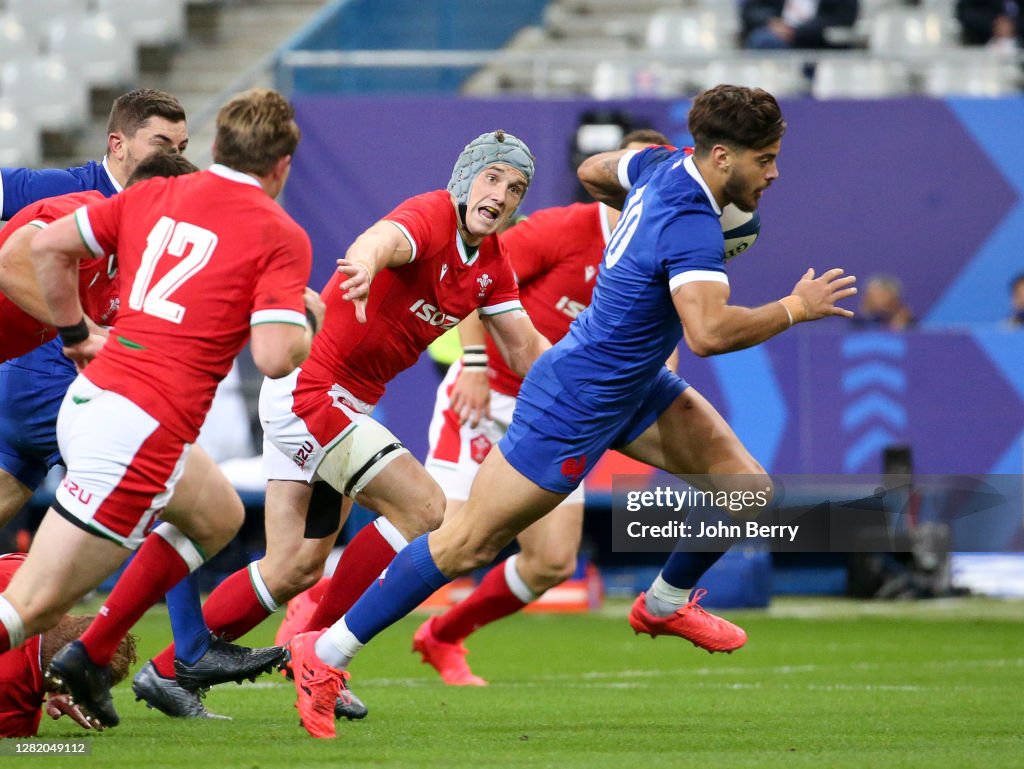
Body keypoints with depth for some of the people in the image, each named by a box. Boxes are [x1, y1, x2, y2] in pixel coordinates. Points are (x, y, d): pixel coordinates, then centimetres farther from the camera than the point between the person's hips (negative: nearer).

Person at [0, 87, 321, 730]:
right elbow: (275, 357, -14)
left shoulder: (151, 196, 13)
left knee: (217, 514, 30)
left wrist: (76, 333, 22)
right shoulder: (281, 236, -5)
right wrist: (309, 317, 7)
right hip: (144, 430, -8)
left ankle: (89, 660, 25)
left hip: (90, 397, 8)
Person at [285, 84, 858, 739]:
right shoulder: (694, 227, -28)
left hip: (633, 387, 10)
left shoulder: (663, 167, -1)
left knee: (747, 487, 5)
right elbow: (708, 331, -42)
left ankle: (664, 606, 29)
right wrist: (795, 308, -29)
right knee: (469, 544, -3)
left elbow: (593, 172, 21)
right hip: (575, 408, -10)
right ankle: (323, 655, 7)